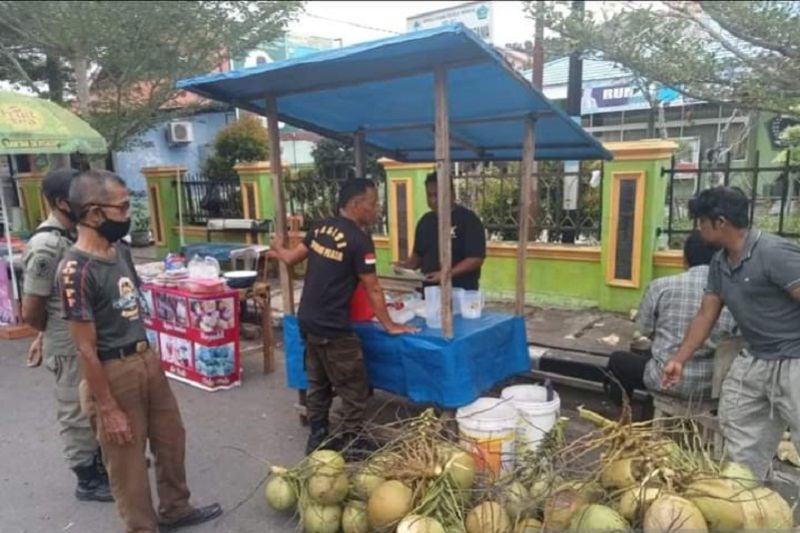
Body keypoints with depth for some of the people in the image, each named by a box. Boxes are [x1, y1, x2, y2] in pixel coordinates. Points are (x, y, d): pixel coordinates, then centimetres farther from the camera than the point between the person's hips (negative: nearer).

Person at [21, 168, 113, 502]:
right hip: (69, 348, -8)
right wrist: (54, 335, 1)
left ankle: (101, 461, 42)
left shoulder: (74, 234, 3)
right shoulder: (46, 247, -25)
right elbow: (31, 312, -20)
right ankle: (88, 480, 26)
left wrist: (45, 337, 19)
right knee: (77, 414, 9)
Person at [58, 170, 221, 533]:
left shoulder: (120, 250, 3)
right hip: (113, 372, -8)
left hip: (146, 359, 9)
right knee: (127, 459, 10)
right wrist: (107, 409, -16)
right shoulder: (76, 270, -22)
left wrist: (146, 356, 17)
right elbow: (86, 349, -20)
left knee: (171, 436, 22)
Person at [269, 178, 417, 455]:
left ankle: (317, 438, 32)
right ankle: (350, 444, 15)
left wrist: (278, 250, 38)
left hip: (307, 321, 9)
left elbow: (291, 258, 16)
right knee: (354, 390, 5)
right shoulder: (359, 239, -17)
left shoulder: (322, 227, 5)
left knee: (318, 383, 21)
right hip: (333, 329, -9)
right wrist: (389, 325, -3)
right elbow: (373, 289, -13)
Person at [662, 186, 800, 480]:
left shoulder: (775, 253, -20)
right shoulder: (719, 264, 6)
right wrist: (680, 360, 7)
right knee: (741, 442, 16)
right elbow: (706, 315, 10)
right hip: (754, 360, 8)